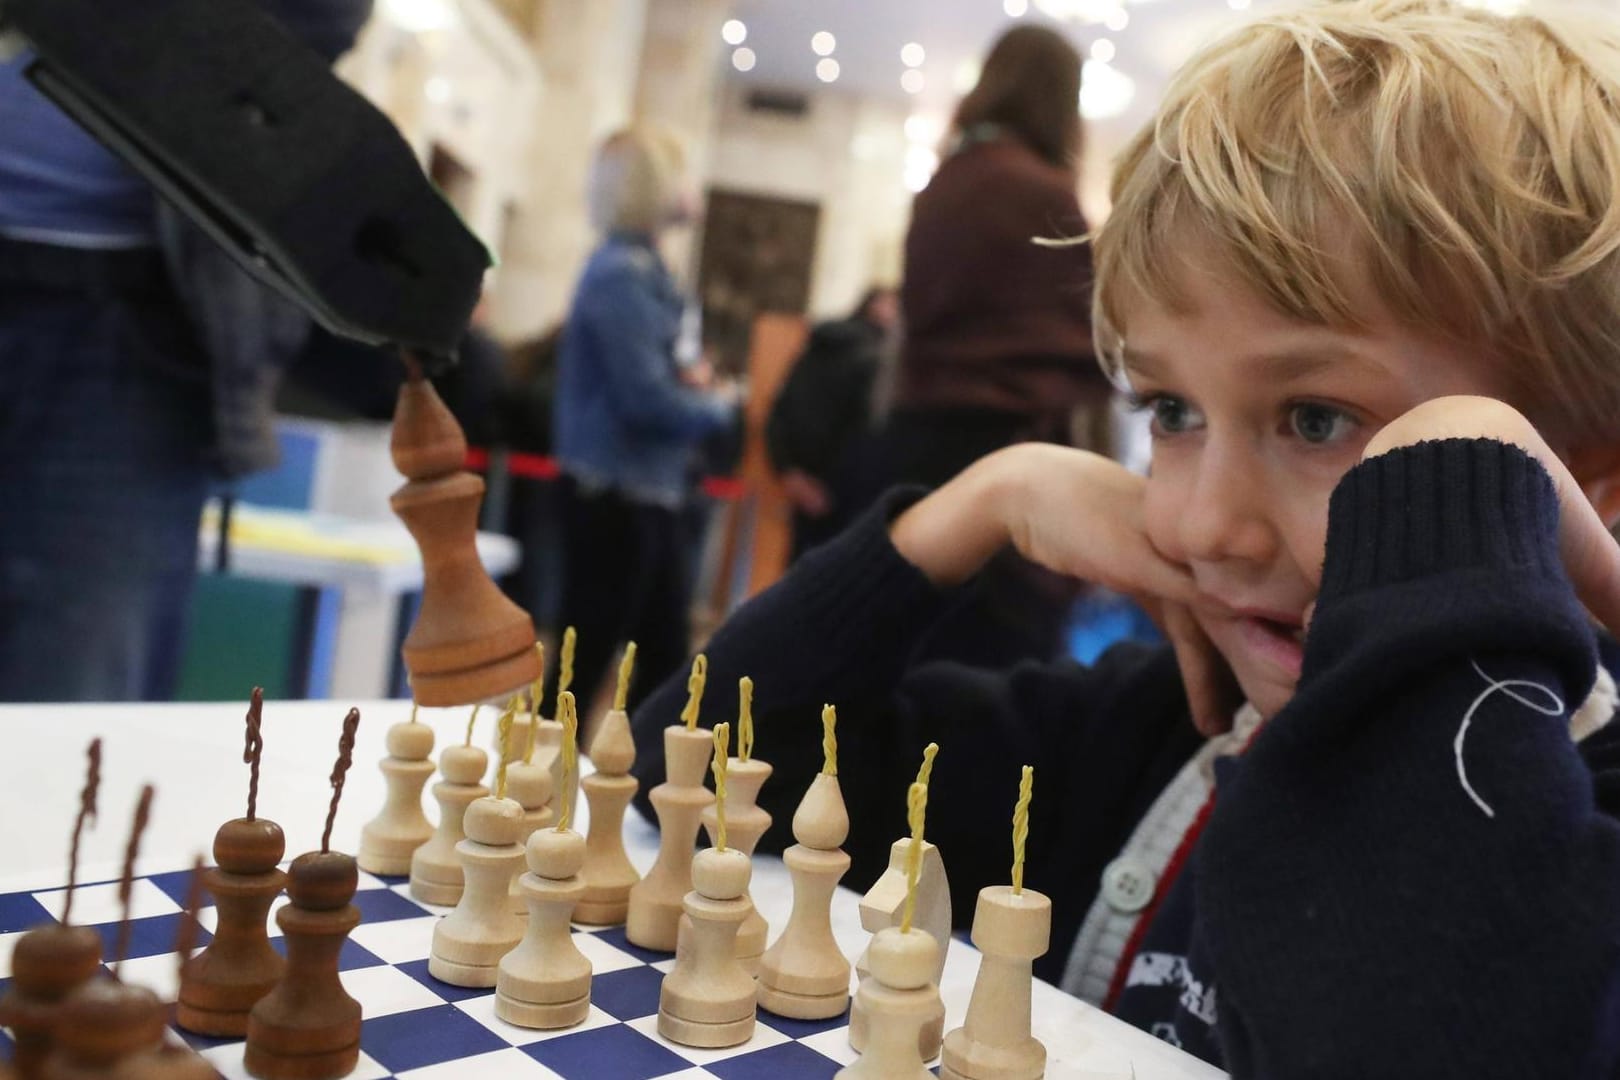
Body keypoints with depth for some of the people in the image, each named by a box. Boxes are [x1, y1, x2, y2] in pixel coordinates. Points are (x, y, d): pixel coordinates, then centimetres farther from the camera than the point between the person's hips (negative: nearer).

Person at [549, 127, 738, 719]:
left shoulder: (642, 268, 11)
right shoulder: (619, 275, -17)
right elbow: (646, 399, -23)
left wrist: (691, 385, 1)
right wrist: (719, 406, -6)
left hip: (646, 491, 9)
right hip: (613, 495, -9)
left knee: (664, 653, 14)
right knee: (587, 653, 2)